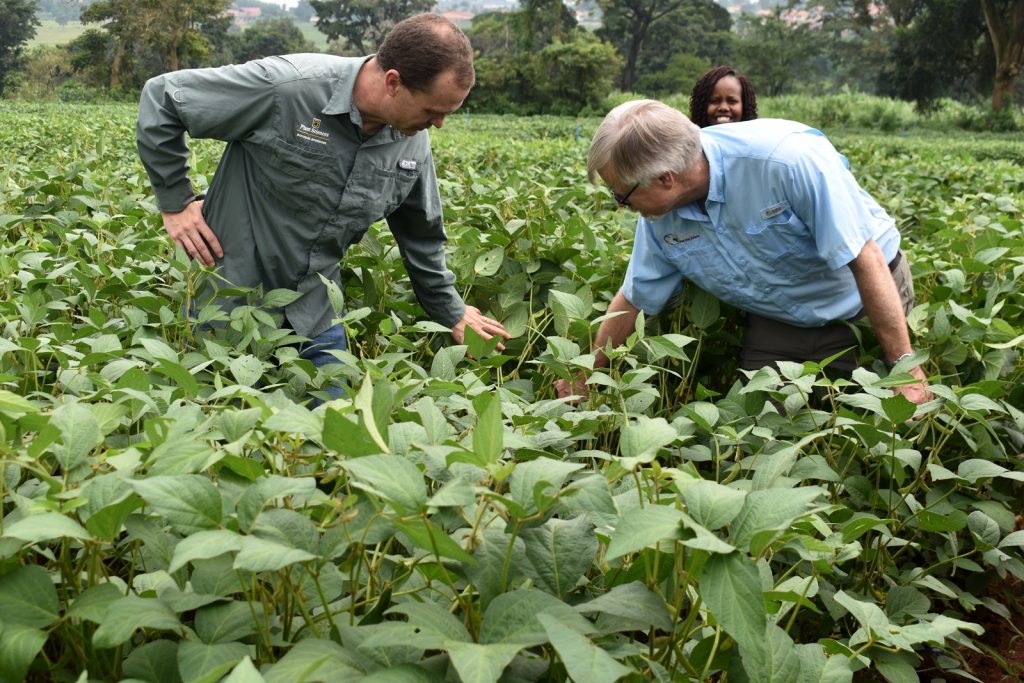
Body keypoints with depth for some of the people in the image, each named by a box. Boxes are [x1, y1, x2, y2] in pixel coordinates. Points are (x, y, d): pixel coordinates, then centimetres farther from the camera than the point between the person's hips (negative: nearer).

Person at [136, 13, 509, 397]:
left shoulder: (412, 142, -5)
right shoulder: (285, 88, -25)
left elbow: (422, 235, 11)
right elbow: (162, 96, -15)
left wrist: (452, 314, 17)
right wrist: (175, 201, -13)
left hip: (317, 319, 5)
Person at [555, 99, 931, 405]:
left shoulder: (789, 159, -34)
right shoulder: (658, 217, -13)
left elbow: (866, 259, -30)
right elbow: (632, 300, 2)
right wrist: (584, 377, 9)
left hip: (867, 300, -4)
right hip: (780, 322, 5)